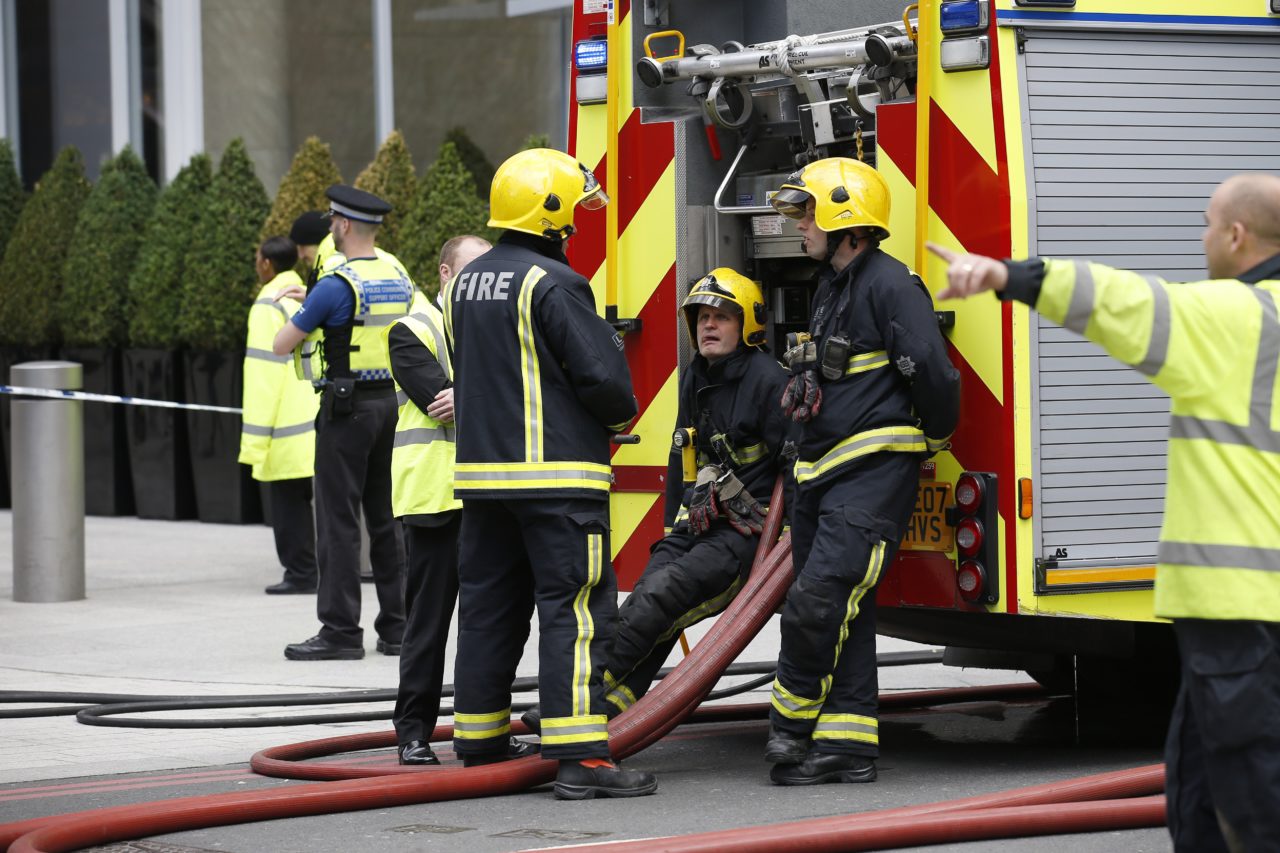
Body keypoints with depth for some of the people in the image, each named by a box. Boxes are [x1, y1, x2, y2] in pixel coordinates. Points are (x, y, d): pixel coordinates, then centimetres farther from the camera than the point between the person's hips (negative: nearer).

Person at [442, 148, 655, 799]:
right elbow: (602, 375, -16)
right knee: (575, 609, -8)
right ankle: (580, 757, -12)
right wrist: (620, 411, 4)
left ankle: (479, 746, 19)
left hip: (482, 470, 8)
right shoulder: (552, 284, -14)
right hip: (557, 474, -8)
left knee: (489, 606, 13)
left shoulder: (467, 283, 14)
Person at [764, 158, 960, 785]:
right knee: (841, 613, 8)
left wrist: (934, 439, -3)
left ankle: (792, 721, -5)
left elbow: (933, 374, -18)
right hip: (823, 471, 10)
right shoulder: (831, 286, 18)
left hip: (874, 470, -10)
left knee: (819, 599, -17)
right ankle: (846, 744, 9)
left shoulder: (889, 285, -13)